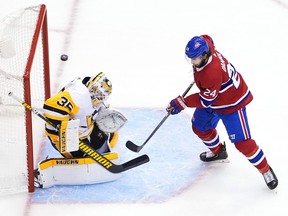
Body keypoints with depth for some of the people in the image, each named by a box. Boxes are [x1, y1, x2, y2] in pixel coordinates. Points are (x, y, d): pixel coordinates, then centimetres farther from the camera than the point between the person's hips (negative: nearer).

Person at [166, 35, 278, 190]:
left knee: (241, 141, -9)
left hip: (232, 103, -9)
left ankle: (265, 170, 9)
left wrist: (181, 103, -24)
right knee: (200, 127, 19)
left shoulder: (211, 73, -42)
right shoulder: (203, 43, -17)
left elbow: (205, 100, -30)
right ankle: (217, 151, 48)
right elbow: (207, 39, 10)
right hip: (211, 97, 9)